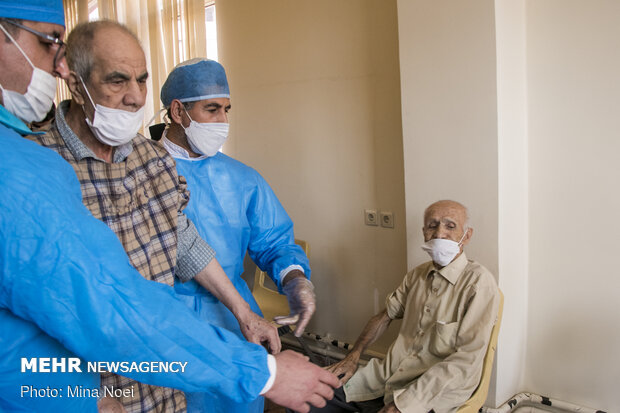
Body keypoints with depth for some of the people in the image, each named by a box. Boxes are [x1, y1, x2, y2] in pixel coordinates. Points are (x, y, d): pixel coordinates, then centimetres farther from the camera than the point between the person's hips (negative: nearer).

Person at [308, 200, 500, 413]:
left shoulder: (479, 282, -13)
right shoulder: (417, 275, 10)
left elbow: (467, 359, -18)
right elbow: (385, 316, 22)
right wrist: (353, 356, 9)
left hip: (435, 389, -6)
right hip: (388, 371, 7)